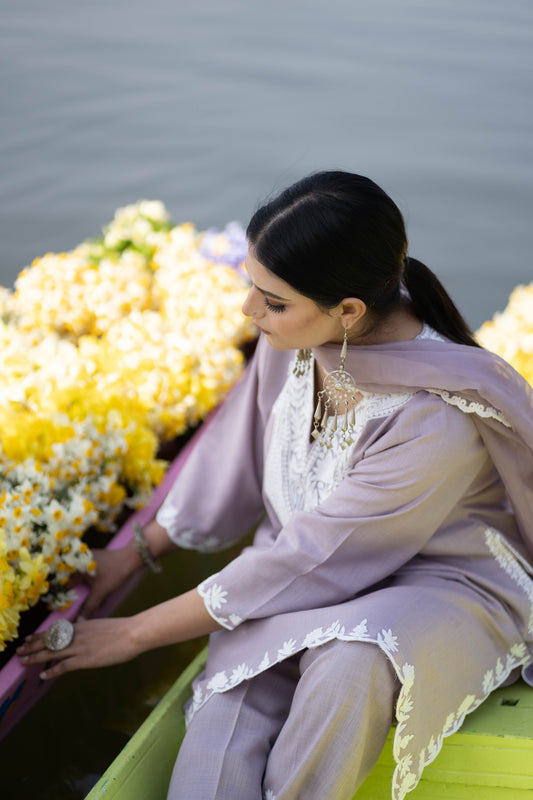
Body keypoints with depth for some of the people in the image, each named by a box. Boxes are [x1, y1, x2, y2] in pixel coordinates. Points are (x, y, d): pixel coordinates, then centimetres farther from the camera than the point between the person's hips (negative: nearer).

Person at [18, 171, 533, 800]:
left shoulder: (439, 418, -30)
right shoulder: (296, 337, -11)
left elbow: (310, 559, -24)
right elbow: (239, 446, 9)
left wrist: (135, 634, -16)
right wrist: (143, 547, 15)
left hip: (449, 583, -4)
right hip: (311, 581, 5)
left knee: (350, 667, -40)